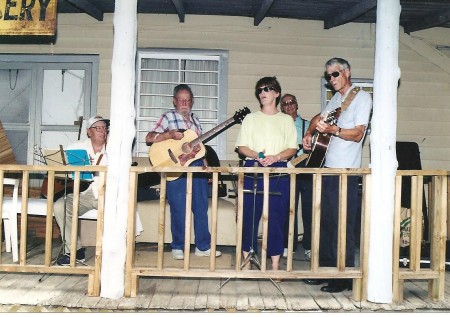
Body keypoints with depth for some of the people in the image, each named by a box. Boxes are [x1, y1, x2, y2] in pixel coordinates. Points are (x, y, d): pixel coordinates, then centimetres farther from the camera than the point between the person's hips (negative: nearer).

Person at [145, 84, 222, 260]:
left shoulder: (195, 119, 17)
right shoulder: (169, 117, 1)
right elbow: (149, 138, -8)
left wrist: (204, 164, 13)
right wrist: (170, 134, -21)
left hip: (197, 166, 5)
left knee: (201, 207, 7)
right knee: (179, 209, -1)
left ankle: (203, 246, 16)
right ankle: (178, 247, 13)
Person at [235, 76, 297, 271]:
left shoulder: (286, 120, 12)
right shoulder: (251, 118, 13)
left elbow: (292, 149, 5)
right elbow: (241, 147, 7)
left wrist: (275, 157, -13)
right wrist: (257, 155, -12)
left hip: (278, 171, 0)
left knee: (276, 217, -1)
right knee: (249, 215, 0)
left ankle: (275, 264, 8)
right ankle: (247, 260, 10)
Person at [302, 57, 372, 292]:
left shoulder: (362, 97, -5)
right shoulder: (336, 99, 17)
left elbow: (358, 134, -13)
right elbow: (319, 118, 32)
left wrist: (332, 129, -27)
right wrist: (309, 133, 12)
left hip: (346, 170, -8)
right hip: (329, 167, 8)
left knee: (343, 224, -5)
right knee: (325, 221, 12)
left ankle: (344, 277, 2)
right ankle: (325, 269, 22)